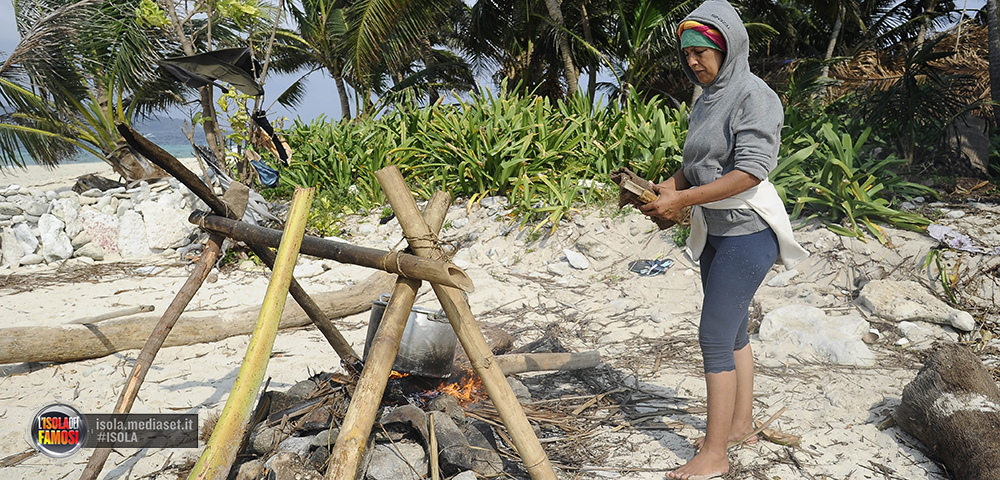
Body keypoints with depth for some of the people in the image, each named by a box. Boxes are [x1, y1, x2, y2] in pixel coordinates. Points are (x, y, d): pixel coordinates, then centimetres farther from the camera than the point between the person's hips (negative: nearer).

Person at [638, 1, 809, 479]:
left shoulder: (754, 96, -14)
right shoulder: (706, 100, 12)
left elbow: (750, 171, -24)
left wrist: (682, 200, -25)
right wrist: (663, 189, -4)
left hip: (747, 230, -9)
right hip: (714, 230, 9)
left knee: (714, 336, -9)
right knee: (733, 331, 17)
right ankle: (741, 423, 31)